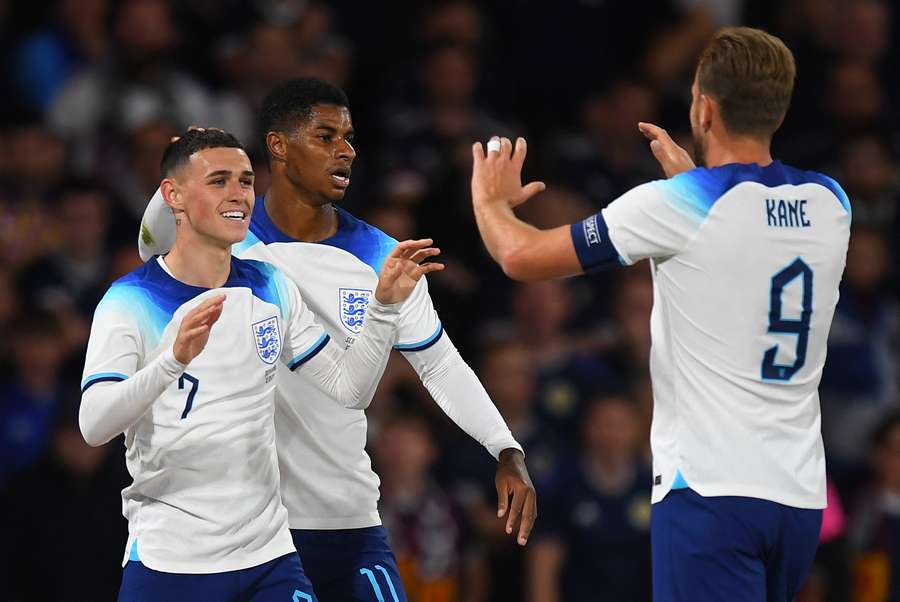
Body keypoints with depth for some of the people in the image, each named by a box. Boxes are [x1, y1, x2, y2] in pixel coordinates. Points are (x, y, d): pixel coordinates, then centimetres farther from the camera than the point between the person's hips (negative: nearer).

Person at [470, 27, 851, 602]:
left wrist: (490, 198, 19)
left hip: (711, 490, -7)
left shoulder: (675, 206, -11)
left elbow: (523, 257, -2)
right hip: (802, 494, 7)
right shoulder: (830, 203, 7)